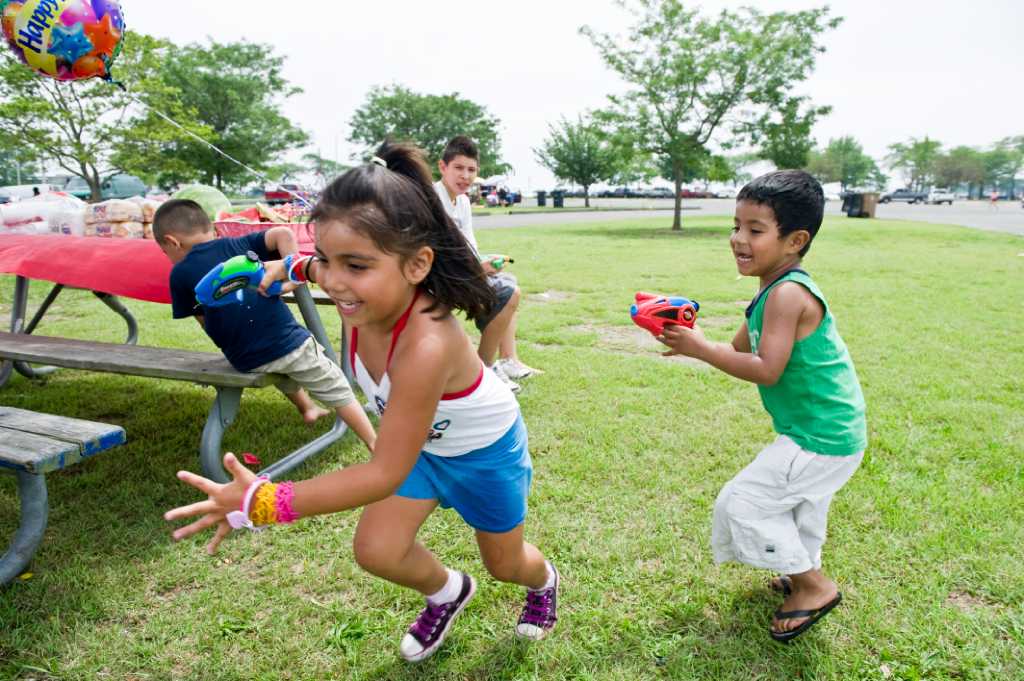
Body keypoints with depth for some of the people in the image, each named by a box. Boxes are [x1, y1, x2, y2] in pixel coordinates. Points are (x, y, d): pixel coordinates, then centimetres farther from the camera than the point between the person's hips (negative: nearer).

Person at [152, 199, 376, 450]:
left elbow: (206, 323, 6)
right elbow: (283, 234, -7)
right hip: (288, 342, -1)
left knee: (279, 366, 37)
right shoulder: (239, 244, 8)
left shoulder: (180, 273, 4)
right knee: (338, 391, 11)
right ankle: (375, 444, 12)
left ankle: (307, 408, 45)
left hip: (244, 360, 1)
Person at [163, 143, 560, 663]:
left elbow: (384, 474, -40)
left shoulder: (425, 346, -48)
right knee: (376, 551, -2)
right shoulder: (361, 294, -27)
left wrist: (263, 502, -42)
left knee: (504, 564, 18)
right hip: (419, 441, 5)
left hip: (485, 447, -5)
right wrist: (295, 267, -4)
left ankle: (543, 581, 57)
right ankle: (447, 593, 32)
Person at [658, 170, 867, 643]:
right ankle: (802, 574, 50)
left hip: (821, 439, -10)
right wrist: (691, 338, 0)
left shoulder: (787, 294, -25)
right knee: (797, 506, 28)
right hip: (829, 431, 10)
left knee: (743, 501, -1)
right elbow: (740, 350, 13)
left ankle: (814, 585, 14)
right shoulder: (777, 290, 7)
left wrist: (700, 349, -25)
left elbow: (766, 370, -31)